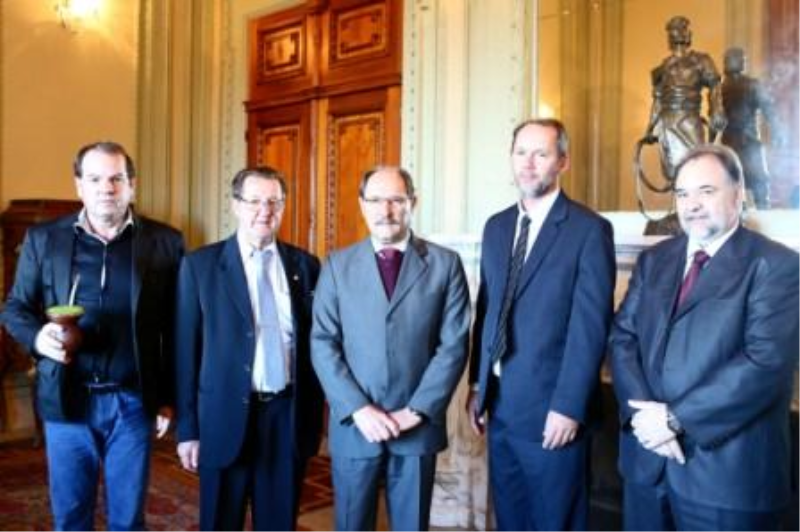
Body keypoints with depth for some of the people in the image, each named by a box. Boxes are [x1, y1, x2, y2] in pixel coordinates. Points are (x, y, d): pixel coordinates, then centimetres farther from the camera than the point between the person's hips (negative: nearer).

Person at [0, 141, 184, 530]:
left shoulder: (164, 242, -3)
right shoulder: (43, 239, 1)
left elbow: (176, 328, 0)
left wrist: (169, 397, -1)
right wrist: (37, 336, -14)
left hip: (133, 402, -1)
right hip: (66, 400, 1)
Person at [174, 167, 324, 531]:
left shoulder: (305, 265, 4)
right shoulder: (200, 265, -2)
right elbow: (187, 350, -2)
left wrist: (315, 415, 5)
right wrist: (187, 428, -3)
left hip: (288, 415, 2)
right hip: (226, 416, -2)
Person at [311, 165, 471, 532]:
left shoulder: (445, 264, 0)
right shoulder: (338, 265, 3)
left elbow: (454, 344, -4)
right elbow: (323, 344, -2)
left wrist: (416, 411, -11)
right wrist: (358, 409, -11)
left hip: (417, 427, 0)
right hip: (353, 426, 1)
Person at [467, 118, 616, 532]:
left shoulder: (590, 229, -10)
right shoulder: (497, 226, 9)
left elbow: (590, 325, -14)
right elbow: (485, 309, 11)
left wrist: (568, 406, -16)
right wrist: (477, 385, 10)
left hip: (551, 410, -5)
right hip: (499, 406, 6)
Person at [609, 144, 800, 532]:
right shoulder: (654, 260, 10)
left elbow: (766, 362, -18)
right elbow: (622, 337, 4)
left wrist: (676, 418, -18)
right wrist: (643, 411, -12)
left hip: (727, 468, -4)